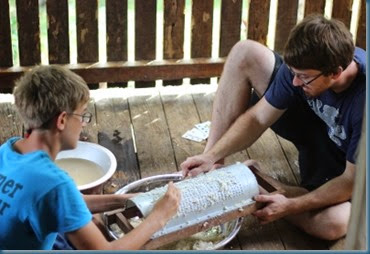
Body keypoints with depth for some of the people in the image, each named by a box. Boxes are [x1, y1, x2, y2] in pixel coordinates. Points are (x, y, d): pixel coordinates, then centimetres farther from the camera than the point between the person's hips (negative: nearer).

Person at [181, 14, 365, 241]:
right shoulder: (304, 64, -23)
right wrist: (212, 156, -23)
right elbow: (258, 118, -14)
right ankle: (211, 165, -8)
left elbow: (352, 180, -29)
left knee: (334, 223, -39)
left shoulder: (362, 103, -40)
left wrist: (292, 206, -31)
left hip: (342, 168, -4)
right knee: (246, 53, -12)